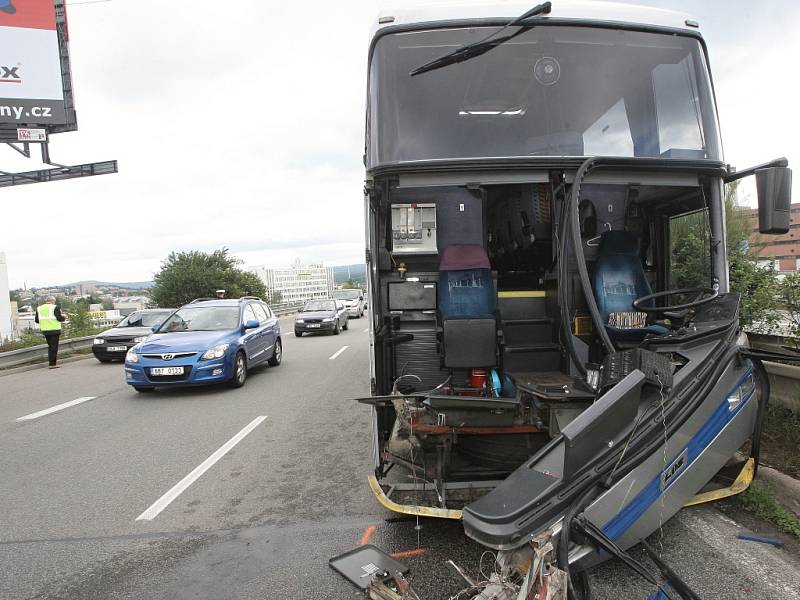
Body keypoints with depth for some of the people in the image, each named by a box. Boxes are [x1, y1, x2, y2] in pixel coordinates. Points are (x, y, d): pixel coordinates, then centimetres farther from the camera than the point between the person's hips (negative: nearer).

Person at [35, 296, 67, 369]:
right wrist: (64, 318, 7)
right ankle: (52, 364, -6)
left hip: (45, 330, 6)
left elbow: (37, 320, 11)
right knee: (54, 347, -3)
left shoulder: (39, 308, 11)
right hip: (54, 330, -6)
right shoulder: (55, 307, -7)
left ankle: (51, 362, 19)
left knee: (50, 346, 18)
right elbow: (59, 318, -14)